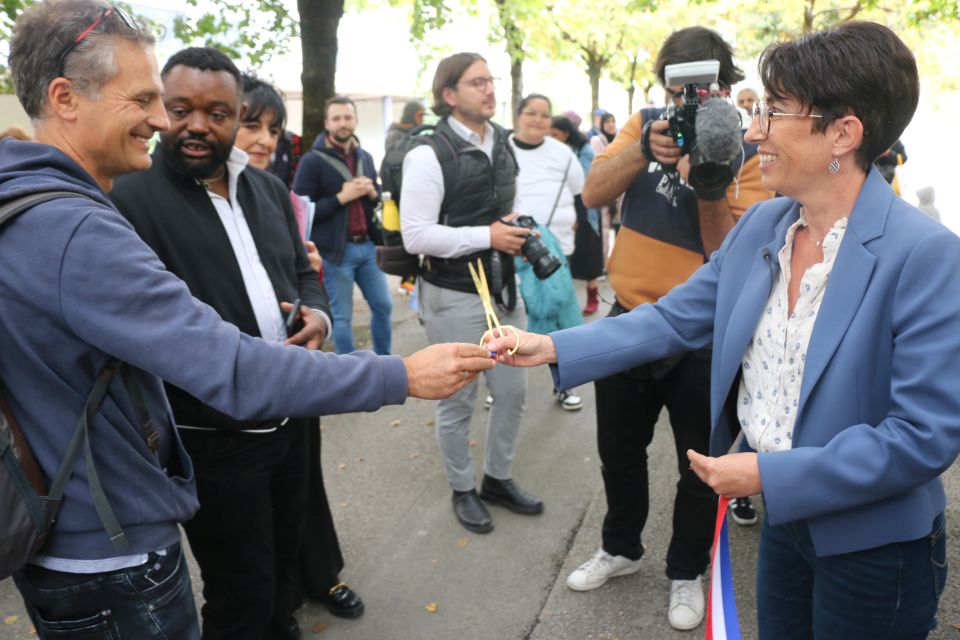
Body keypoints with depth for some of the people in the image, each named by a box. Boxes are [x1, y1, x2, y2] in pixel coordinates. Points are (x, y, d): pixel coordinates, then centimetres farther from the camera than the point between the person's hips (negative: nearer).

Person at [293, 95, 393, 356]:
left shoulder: (365, 157, 12)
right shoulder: (312, 161, -8)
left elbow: (380, 200, 19)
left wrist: (373, 193, -4)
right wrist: (341, 197, -17)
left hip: (368, 245, 6)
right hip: (336, 251, -6)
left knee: (383, 305, 14)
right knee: (342, 317, 5)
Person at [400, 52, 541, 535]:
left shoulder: (502, 143, 9)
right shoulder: (428, 154, -15)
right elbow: (415, 235, -20)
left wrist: (518, 233, 3)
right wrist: (487, 236, -21)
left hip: (504, 288, 7)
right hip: (454, 296, -7)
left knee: (513, 392, 15)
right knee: (458, 401, 9)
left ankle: (498, 479, 37)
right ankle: (462, 491, 31)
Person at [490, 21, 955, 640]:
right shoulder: (761, 225, -3)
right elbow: (673, 318, -1)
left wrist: (770, 474, -24)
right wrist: (553, 346, -10)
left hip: (873, 544, -5)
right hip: (785, 518, 6)